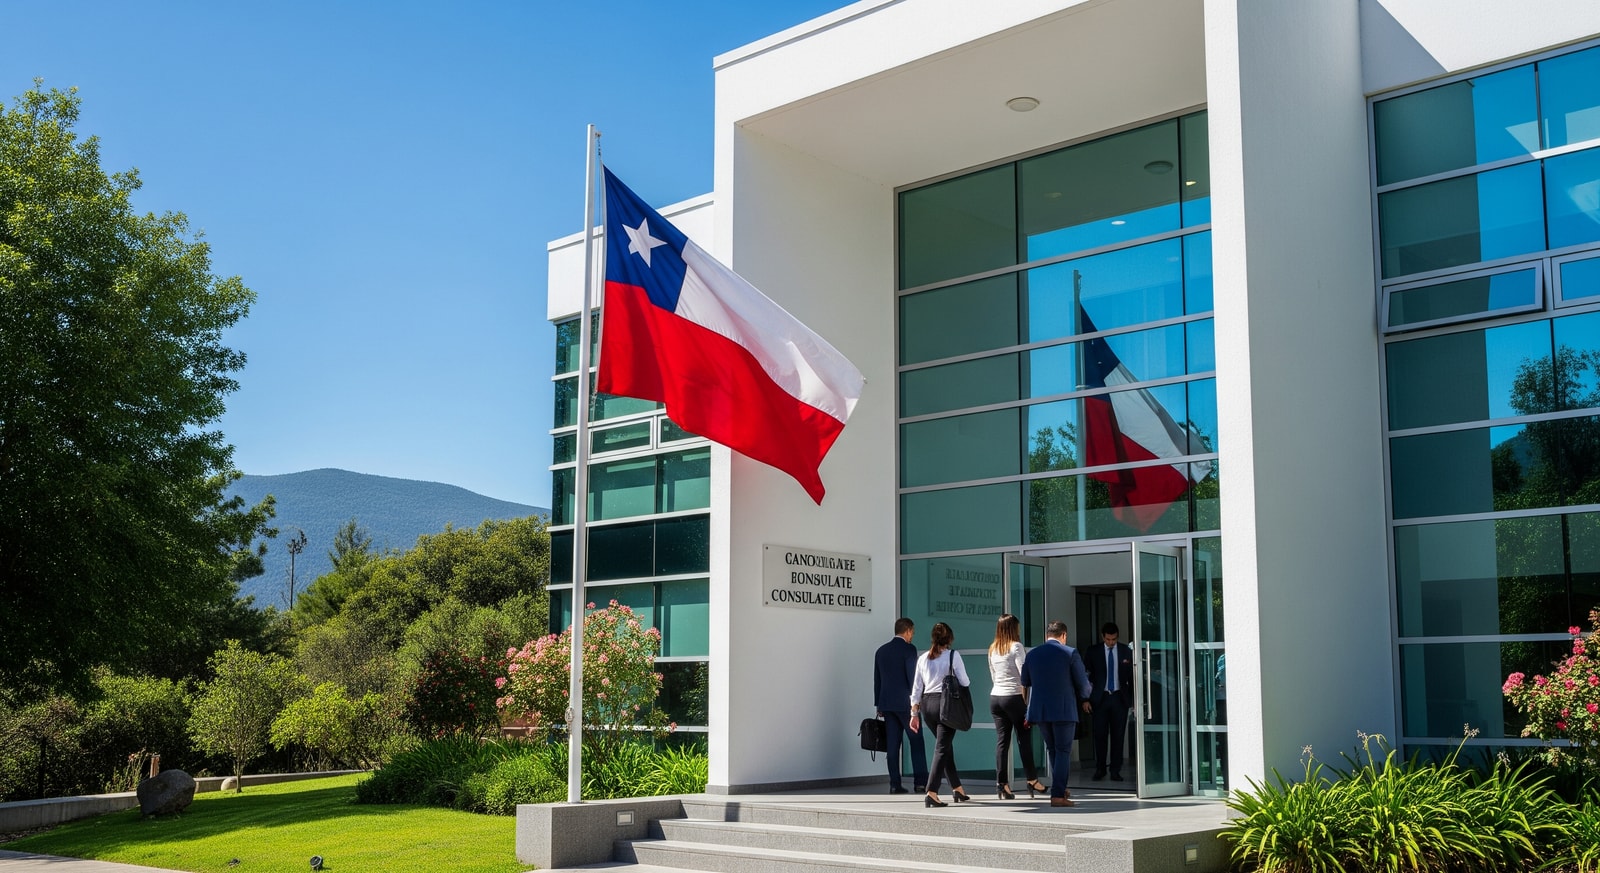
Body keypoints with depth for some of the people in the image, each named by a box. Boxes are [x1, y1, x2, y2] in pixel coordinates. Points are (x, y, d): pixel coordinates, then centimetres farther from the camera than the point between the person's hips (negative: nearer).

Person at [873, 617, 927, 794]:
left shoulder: (881, 650, 11)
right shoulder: (908, 649, -8)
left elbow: (877, 679, 14)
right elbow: (913, 677, -13)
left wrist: (879, 705, 18)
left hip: (887, 704, 6)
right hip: (905, 703, -6)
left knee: (893, 745, 5)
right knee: (916, 742, 2)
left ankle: (895, 784, 3)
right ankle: (920, 781, -1)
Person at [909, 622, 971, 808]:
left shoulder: (923, 658, 8)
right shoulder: (953, 655, -5)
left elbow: (917, 687, 8)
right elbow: (964, 682, -5)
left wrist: (914, 713, 12)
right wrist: (968, 683, 19)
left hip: (926, 704, 5)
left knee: (946, 745, 19)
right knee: (942, 748, -4)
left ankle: (956, 789, 27)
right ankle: (931, 793, -14)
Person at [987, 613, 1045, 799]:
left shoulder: (992, 649, 11)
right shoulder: (1016, 646, -7)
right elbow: (1024, 674, -11)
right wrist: (1029, 698, -7)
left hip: (995, 697, 6)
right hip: (1014, 696, -5)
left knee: (1002, 740, 4)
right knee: (1024, 739, 4)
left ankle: (1002, 783, 0)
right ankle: (1032, 780, 11)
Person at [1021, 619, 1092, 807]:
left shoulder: (1032, 654, 4)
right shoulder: (1070, 653, -8)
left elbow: (1025, 682, 12)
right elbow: (1083, 682, -5)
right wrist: (1084, 700, 15)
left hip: (1040, 709, 4)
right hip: (1064, 710, -4)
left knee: (1052, 750, 20)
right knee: (1063, 751, 2)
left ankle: (1059, 788, 29)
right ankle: (1057, 795, -6)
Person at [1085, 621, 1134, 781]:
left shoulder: (1126, 651, 2)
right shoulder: (1093, 652, 1)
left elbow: (1132, 676, 6)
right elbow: (1088, 676, 3)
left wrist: (1133, 699, 3)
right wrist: (1086, 698, -6)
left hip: (1120, 698, 1)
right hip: (1101, 698, -1)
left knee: (1118, 735, 3)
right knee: (1100, 735, 0)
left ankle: (1115, 770, 10)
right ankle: (1100, 769, 10)